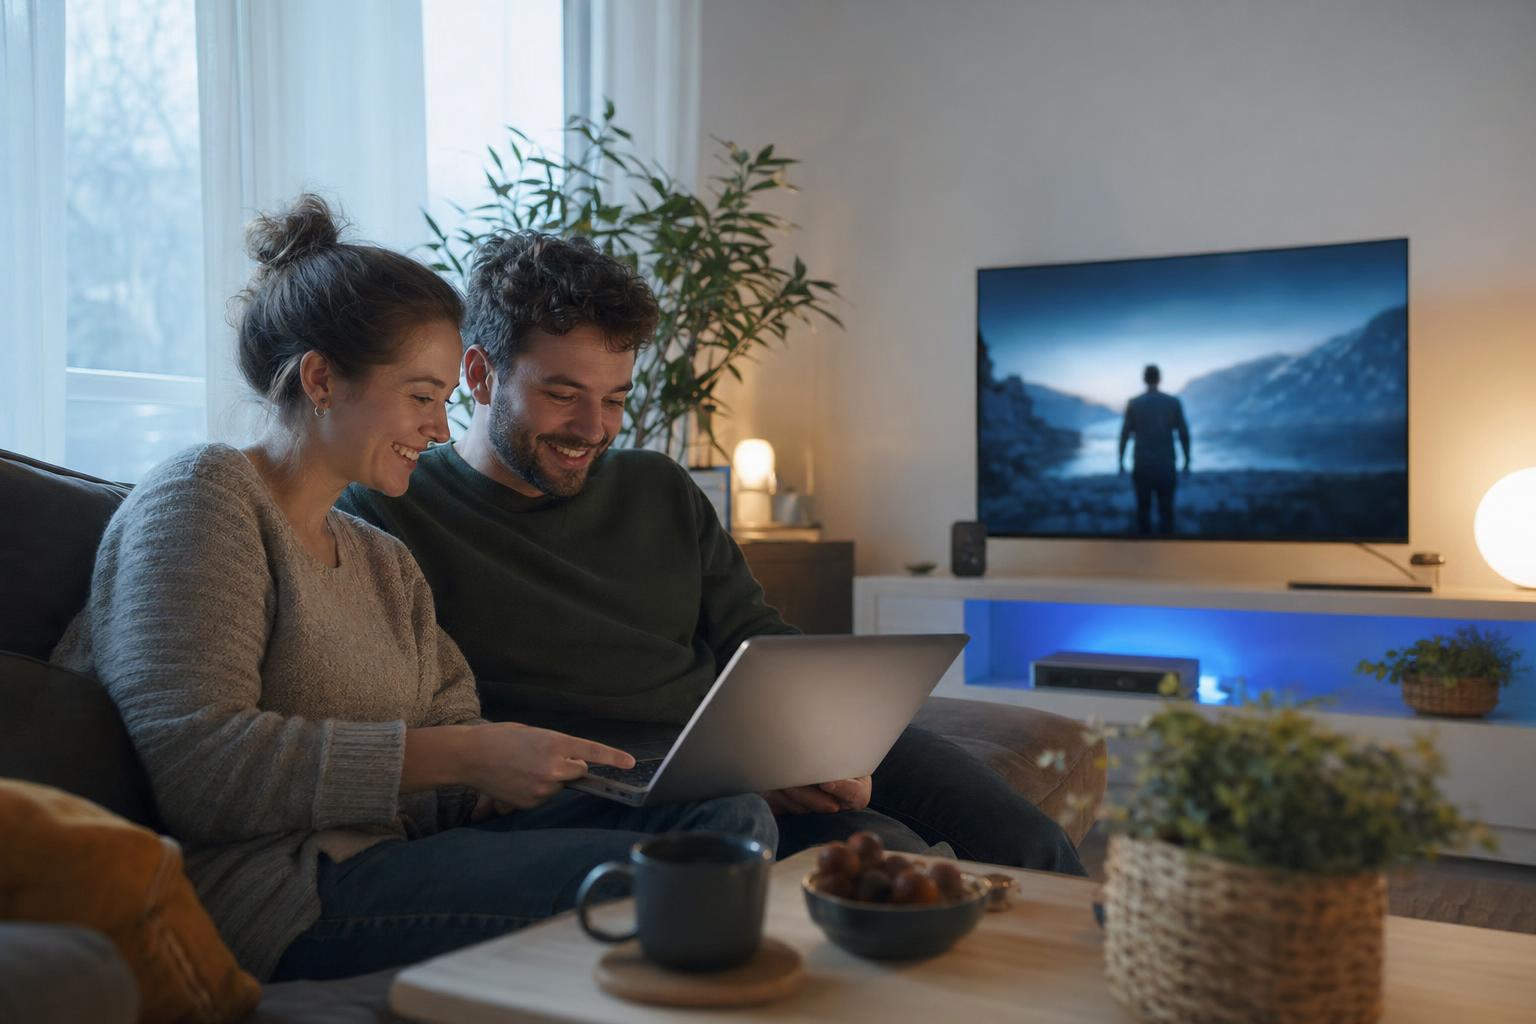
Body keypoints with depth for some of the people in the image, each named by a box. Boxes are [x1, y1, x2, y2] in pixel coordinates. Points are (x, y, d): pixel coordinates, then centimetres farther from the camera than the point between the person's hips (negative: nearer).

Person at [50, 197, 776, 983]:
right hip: (276, 889, -8)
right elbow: (195, 765, -18)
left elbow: (458, 721, 13)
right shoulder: (202, 498, -4)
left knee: (733, 817, -9)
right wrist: (456, 757, -20)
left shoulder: (384, 561, 23)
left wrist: (500, 774, -12)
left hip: (392, 853, 8)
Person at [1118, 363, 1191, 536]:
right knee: (1166, 509, 5)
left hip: (1141, 465, 0)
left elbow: (1125, 435, -3)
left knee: (1143, 508, 10)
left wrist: (1121, 463, 7)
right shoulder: (1174, 402, -2)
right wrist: (1187, 462, 8)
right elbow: (1184, 434, -1)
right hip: (1166, 465, 0)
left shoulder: (1133, 404, -3)